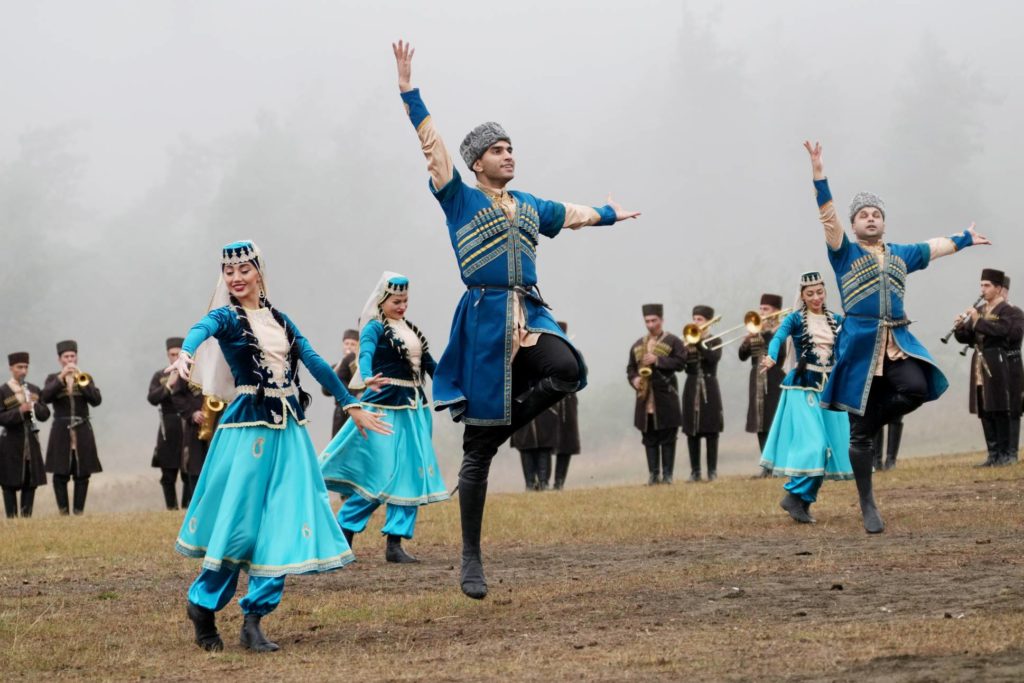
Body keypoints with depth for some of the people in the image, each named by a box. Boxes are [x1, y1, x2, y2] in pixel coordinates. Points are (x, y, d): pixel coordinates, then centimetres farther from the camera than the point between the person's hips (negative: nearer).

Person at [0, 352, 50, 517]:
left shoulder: (34, 390, 12)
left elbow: (45, 415, 9)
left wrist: (36, 404, -10)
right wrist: (19, 411, -23)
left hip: (31, 441, 4)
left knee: (31, 482, 4)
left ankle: (26, 516, 10)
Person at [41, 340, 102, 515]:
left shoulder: (85, 378, 10)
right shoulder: (53, 379, 7)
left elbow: (96, 400, -4)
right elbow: (45, 397, -13)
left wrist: (81, 381, -16)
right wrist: (61, 377, -21)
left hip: (82, 431, 1)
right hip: (61, 432, -1)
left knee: (82, 474, 0)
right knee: (61, 474, -4)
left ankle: (79, 511, 5)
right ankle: (63, 511, 0)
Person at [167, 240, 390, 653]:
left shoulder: (279, 319, 14)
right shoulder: (226, 317, -3)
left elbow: (315, 362, 15)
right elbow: (203, 328, -26)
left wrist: (351, 404, 12)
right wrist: (185, 354, -49)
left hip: (289, 429, 5)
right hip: (247, 427, -5)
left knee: (283, 524, -2)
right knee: (239, 521, -5)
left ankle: (253, 620, 2)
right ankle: (203, 606, 14)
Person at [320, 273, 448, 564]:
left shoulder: (410, 329, 14)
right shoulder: (375, 328, -8)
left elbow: (429, 364, 19)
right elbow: (365, 354, -27)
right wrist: (367, 377, -47)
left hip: (415, 408, 7)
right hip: (385, 408, -7)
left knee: (412, 474, 0)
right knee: (380, 479, -9)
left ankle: (395, 544, 3)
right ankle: (342, 534, 7)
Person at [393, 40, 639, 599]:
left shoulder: (529, 207, 18)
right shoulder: (460, 200, 4)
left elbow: (573, 214, 36)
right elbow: (431, 144, -2)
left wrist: (612, 213, 49)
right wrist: (408, 91, -7)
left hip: (529, 316, 5)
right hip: (484, 319, -5)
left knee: (568, 370, -30)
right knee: (478, 447, -3)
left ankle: (503, 421, 0)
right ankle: (471, 558, 6)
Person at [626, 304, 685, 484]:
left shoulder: (673, 342, 3)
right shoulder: (638, 345, 18)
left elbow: (680, 362, -9)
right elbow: (630, 367, 19)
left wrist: (657, 360, -16)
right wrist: (634, 379, -2)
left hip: (666, 397, -4)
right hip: (645, 399, 4)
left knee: (667, 437, -4)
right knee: (649, 438, 3)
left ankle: (667, 474, -1)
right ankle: (653, 474, 6)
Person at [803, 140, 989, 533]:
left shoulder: (900, 255, 19)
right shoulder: (844, 253, 5)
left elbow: (936, 247, 34)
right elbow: (828, 217, -8)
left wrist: (965, 239, 44)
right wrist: (819, 176, -18)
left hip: (898, 340, 4)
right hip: (860, 344, -4)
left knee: (916, 388, -27)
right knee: (860, 432, -4)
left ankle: (869, 424, 2)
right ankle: (867, 504, 7)